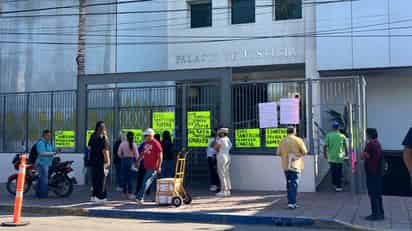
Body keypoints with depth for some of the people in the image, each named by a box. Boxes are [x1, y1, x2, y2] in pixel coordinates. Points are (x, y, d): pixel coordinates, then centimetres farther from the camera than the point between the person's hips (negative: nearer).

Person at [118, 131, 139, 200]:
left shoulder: (122, 144, -3)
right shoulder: (134, 144, -5)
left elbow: (119, 153, 0)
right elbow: (137, 155, -5)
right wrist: (136, 161, 10)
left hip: (124, 160, 1)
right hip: (131, 160, -1)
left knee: (124, 177, 11)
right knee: (130, 178, 2)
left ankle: (125, 192, 18)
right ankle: (129, 193, 0)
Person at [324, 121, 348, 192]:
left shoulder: (328, 135, -3)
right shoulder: (342, 136, -1)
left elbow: (325, 146, -6)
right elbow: (345, 146, 5)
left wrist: (325, 154, 6)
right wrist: (346, 153, 20)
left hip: (331, 157, 1)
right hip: (339, 157, -1)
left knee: (333, 171, 12)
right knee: (339, 172, 4)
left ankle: (334, 184, 20)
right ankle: (338, 186, 4)